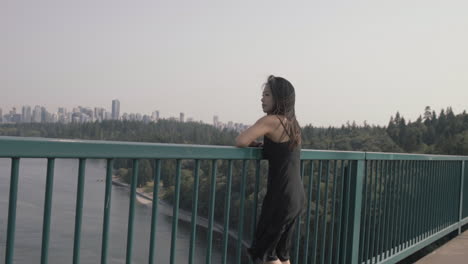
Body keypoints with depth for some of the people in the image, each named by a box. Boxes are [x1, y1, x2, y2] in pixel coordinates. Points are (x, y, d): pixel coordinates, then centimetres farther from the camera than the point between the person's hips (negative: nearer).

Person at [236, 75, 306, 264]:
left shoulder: (271, 120, -13)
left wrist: (251, 142, 2)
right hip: (296, 197, 9)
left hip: (281, 197, -9)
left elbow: (240, 142, -20)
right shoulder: (291, 123, 12)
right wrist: (259, 144, 12)